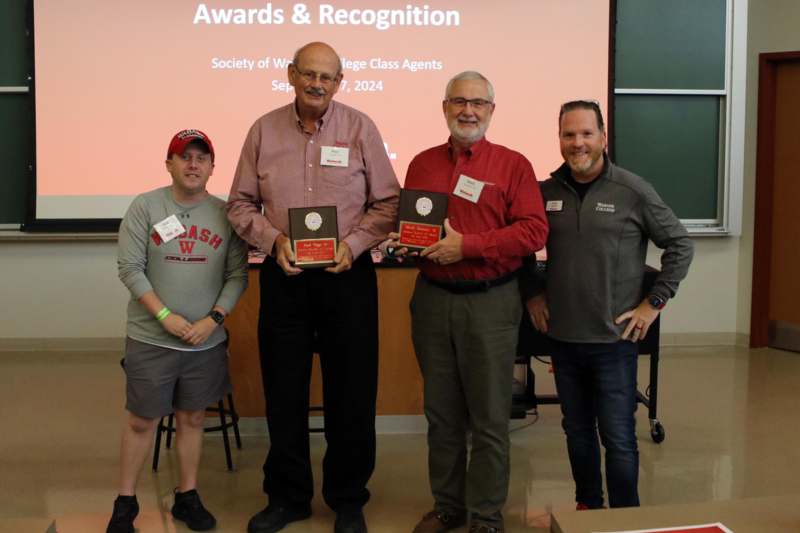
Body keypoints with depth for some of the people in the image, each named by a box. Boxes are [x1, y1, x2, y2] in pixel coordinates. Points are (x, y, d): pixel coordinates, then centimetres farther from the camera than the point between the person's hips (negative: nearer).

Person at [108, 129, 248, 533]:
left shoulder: (225, 214, 1)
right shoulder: (145, 207, -5)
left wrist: (213, 319, -12)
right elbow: (130, 268, -8)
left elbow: (237, 275, 0)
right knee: (141, 420, 7)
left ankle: (187, 496, 27)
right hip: (150, 338, -2)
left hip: (207, 342, 2)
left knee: (192, 418, 13)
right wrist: (165, 316, -14)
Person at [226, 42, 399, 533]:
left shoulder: (360, 127, -1)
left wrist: (353, 243, -15)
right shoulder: (264, 130, 4)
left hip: (348, 275, -2)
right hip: (283, 277, 2)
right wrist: (273, 239, -10)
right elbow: (241, 204, 7)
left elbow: (388, 202, -1)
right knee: (284, 394, 11)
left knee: (351, 394, 6)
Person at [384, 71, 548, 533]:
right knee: (441, 413, 13)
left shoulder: (513, 165, -3)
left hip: (490, 303, -4)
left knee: (489, 417, 4)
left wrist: (467, 245, -18)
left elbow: (534, 231, -11)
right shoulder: (422, 164, 11)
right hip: (432, 299, 4)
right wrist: (400, 242, -5)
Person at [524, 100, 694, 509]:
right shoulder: (546, 192, 3)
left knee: (618, 438, 2)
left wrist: (654, 302, -6)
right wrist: (533, 294, 7)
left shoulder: (633, 191, -7)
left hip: (615, 339, -3)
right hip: (563, 338, 4)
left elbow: (679, 245, -2)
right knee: (577, 432, 16)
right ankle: (587, 506, 33)